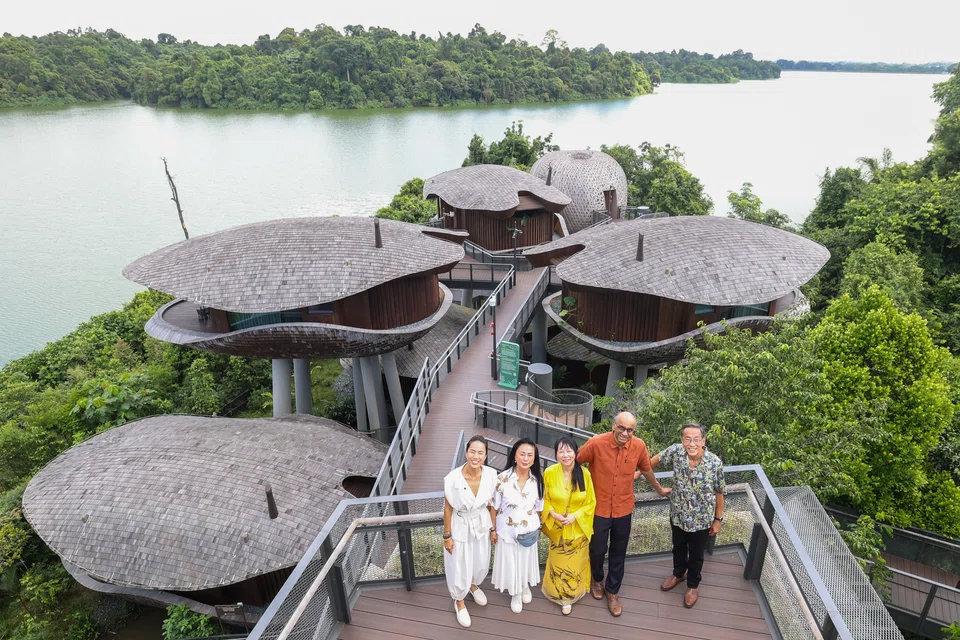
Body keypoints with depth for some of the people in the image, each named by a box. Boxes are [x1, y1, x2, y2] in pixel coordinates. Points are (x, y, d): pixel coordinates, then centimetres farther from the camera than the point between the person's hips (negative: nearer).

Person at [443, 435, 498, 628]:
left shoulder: (491, 475, -20)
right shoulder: (453, 478, -29)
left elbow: (492, 504, -4)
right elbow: (448, 508, -14)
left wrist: (493, 528, 5)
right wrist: (447, 536, -7)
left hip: (481, 525, 3)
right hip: (460, 527, -3)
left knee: (481, 563, 25)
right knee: (460, 567, 16)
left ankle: (473, 585, 60)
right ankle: (459, 601, 47)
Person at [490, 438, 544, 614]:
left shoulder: (538, 480, -13)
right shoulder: (502, 479, -21)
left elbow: (539, 507, 1)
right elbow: (494, 507, -10)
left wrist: (538, 527, 8)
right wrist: (493, 529, -5)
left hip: (529, 531, 2)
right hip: (507, 530, -2)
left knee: (526, 560, 21)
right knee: (510, 563, 14)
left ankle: (525, 587, 52)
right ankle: (515, 593, 41)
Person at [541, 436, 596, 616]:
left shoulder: (584, 474, -18)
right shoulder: (549, 473, -17)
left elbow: (591, 502, -7)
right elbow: (545, 500, -3)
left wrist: (575, 516, -19)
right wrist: (553, 514, -19)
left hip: (578, 528, 0)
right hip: (557, 527, 0)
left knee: (575, 564, 17)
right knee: (558, 562, 17)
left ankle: (570, 596, 39)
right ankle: (559, 592, 41)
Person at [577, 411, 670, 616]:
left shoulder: (639, 446, -13)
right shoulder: (596, 443, -24)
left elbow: (646, 470, 8)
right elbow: (574, 463, -10)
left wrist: (659, 489, 23)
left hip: (624, 509, 2)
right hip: (599, 508, -2)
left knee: (618, 553, 17)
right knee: (597, 549, 17)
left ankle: (612, 591, 40)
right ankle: (597, 579, 49)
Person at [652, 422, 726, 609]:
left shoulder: (715, 463, -26)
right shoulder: (675, 451, -23)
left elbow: (719, 493, -11)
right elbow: (656, 459, -2)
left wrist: (718, 519, -3)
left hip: (702, 519, -2)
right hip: (678, 515, 2)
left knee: (696, 555, 21)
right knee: (679, 548, 28)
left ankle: (693, 584, 48)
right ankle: (679, 573, 56)